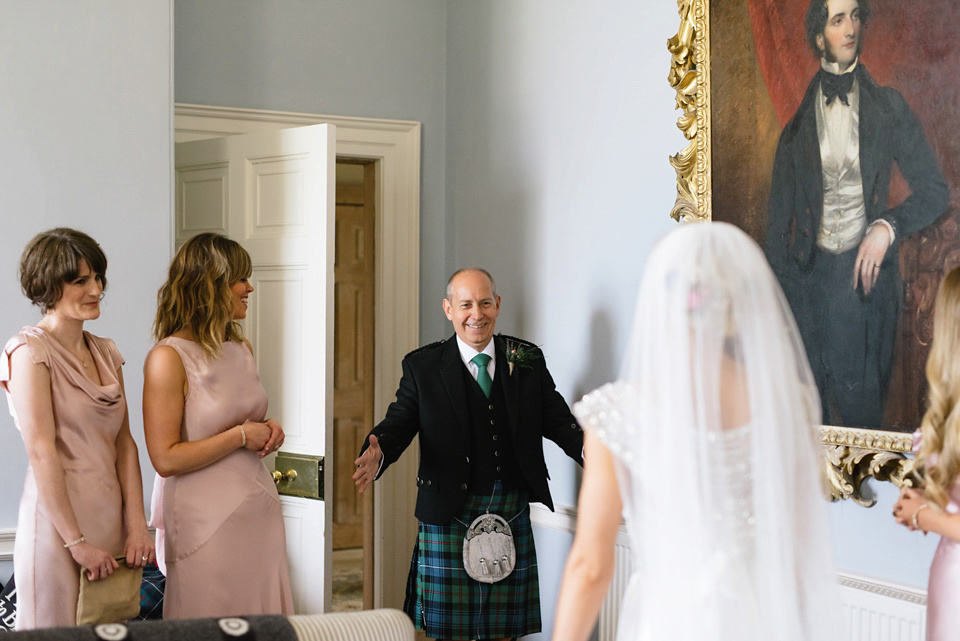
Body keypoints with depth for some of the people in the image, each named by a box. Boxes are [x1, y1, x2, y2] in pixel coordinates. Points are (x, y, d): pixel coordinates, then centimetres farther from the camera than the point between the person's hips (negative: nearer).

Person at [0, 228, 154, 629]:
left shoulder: (106, 352, 13)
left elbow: (124, 443, 9)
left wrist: (137, 526, 0)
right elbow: (42, 453, -15)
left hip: (110, 521, 7)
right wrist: (77, 542, -18)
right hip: (59, 521, -7)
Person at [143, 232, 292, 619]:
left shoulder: (242, 350, 10)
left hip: (259, 510, 7)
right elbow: (166, 460, -17)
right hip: (205, 520, -7)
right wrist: (241, 435, -15)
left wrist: (269, 431, 3)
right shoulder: (169, 357, -12)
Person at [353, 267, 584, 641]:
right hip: (449, 519, -2)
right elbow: (398, 423, -3)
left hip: (511, 518, 2)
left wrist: (586, 447, -19)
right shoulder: (422, 366, 3)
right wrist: (377, 454, -26)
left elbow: (558, 420, 3)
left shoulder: (528, 361, 8)